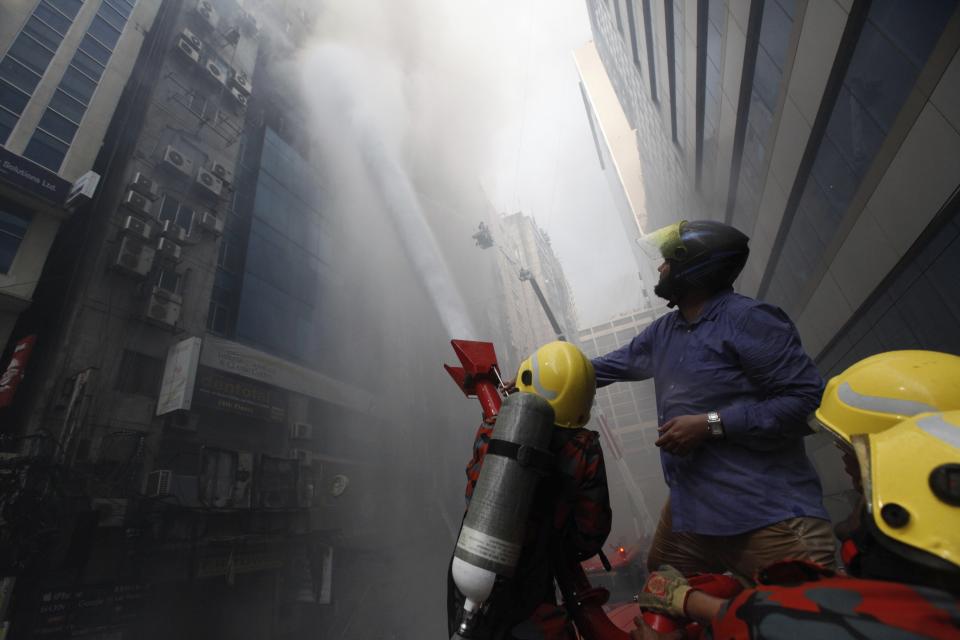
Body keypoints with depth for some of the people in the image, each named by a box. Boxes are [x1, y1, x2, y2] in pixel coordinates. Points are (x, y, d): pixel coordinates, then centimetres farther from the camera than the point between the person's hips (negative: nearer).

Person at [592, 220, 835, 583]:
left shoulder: (748, 319, -12)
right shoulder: (662, 332, 13)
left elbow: (807, 397, -16)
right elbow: (615, 365, 24)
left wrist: (711, 424, -20)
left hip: (770, 518, -7)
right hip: (688, 510, 8)